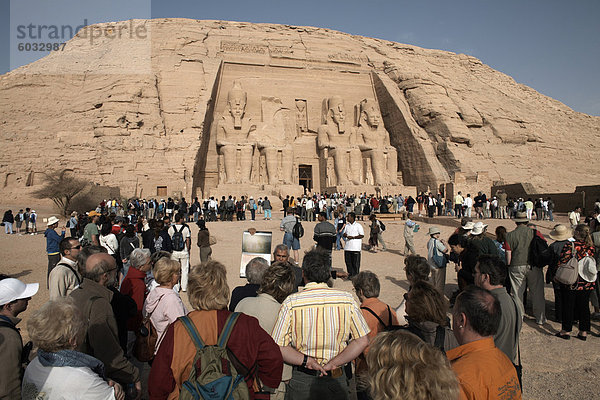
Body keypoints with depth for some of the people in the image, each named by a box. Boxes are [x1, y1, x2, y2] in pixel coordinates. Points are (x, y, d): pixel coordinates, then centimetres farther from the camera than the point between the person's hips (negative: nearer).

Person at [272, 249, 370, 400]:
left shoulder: (291, 302, -11)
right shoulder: (347, 299, -7)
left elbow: (277, 347, -14)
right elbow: (362, 340, -7)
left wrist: (306, 360, -15)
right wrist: (332, 363, -10)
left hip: (302, 381, -1)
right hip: (336, 381, 1)